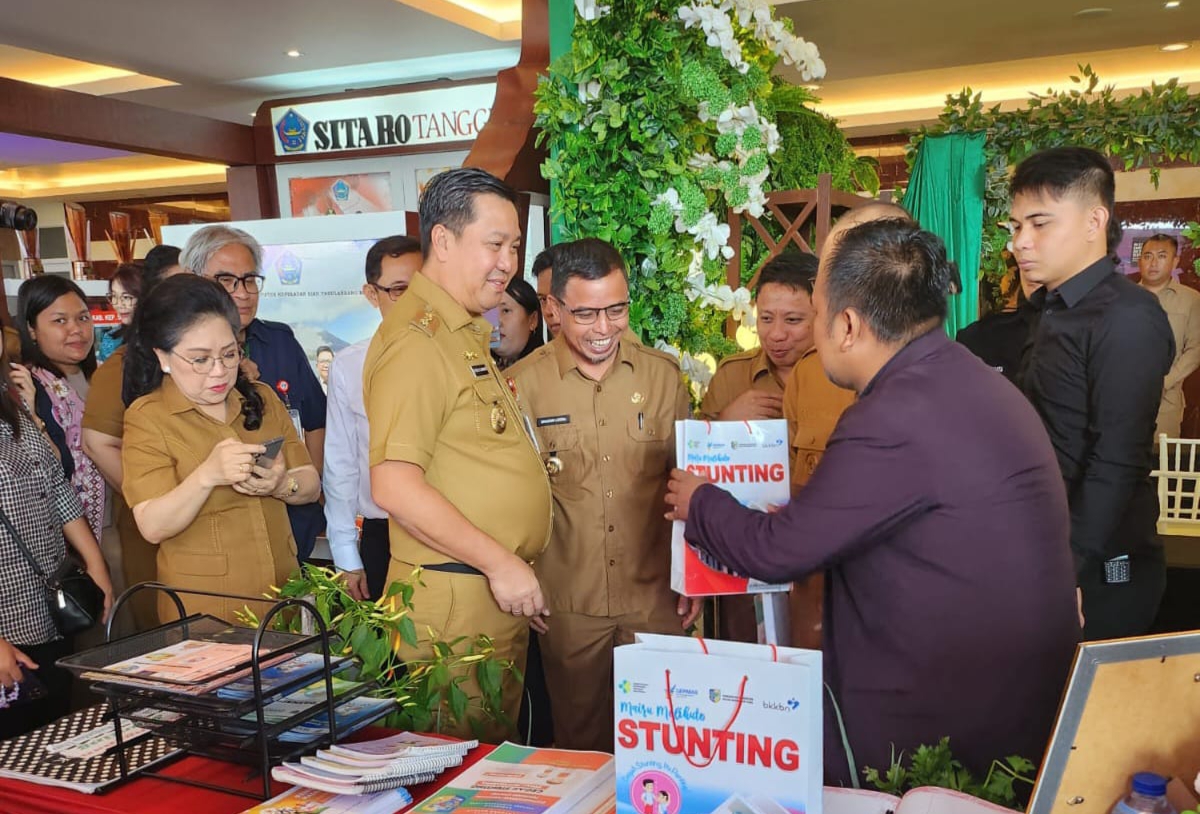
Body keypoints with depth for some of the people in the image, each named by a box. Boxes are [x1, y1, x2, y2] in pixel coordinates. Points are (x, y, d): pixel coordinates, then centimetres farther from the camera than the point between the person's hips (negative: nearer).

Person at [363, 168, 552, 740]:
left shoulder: (465, 334, 15)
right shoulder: (415, 341, -18)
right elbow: (394, 486, -25)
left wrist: (509, 567, 15)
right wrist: (500, 562, -21)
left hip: (500, 594, 10)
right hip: (455, 602, -10)